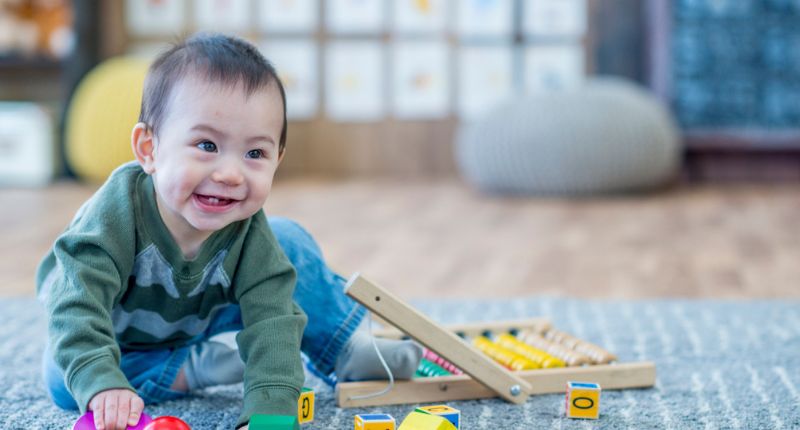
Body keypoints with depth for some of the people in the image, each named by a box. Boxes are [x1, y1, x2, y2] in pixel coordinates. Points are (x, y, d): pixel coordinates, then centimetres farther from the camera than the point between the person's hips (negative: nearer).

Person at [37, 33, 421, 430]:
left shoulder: (250, 234, -30)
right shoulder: (118, 211, -40)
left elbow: (272, 322, -37)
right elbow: (78, 307, -48)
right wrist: (101, 384, -66)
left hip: (195, 318, 2)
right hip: (117, 333, -2)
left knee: (291, 243, -11)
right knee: (63, 380, -31)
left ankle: (349, 354, 2)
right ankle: (193, 369, -15)